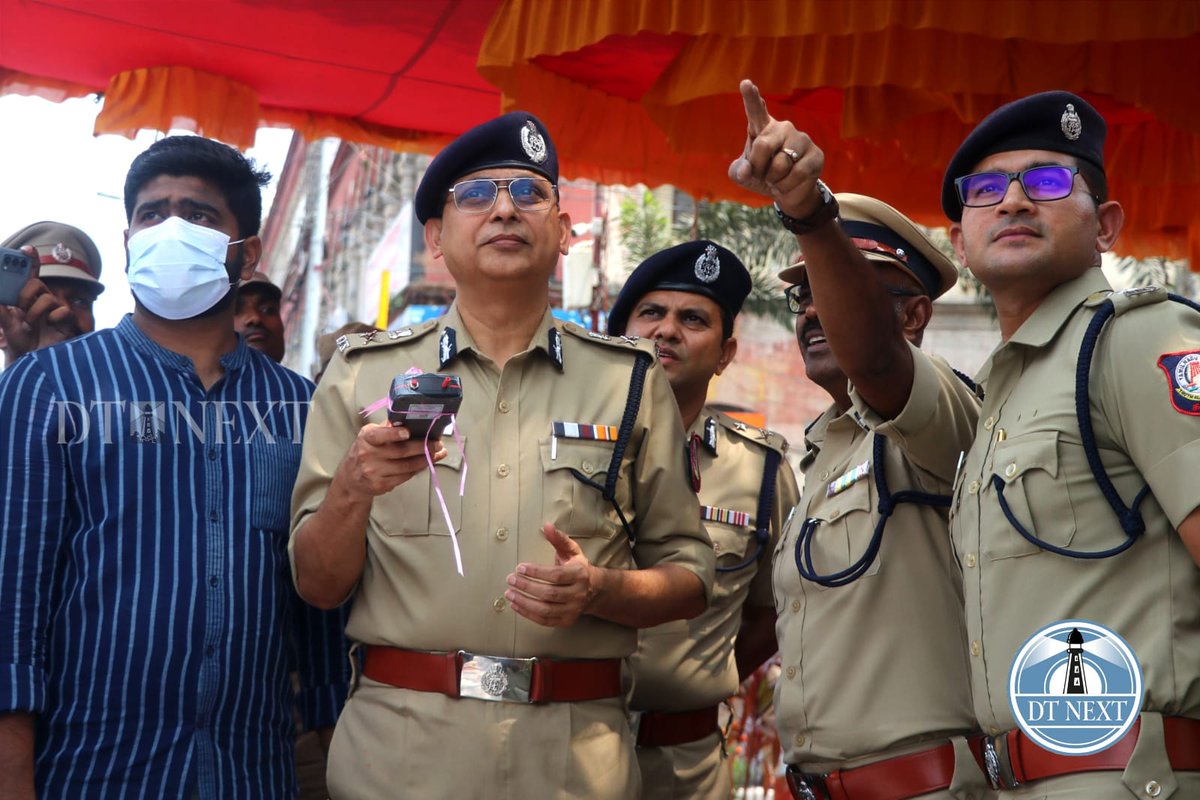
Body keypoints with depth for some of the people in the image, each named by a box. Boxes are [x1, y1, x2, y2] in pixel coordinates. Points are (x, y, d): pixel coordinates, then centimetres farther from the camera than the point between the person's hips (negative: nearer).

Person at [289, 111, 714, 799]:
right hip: (399, 743, 0)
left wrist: (599, 590, -14)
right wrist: (352, 490, -18)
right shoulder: (363, 373, 3)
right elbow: (318, 585, 1)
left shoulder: (631, 380, 4)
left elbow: (689, 579, 6)